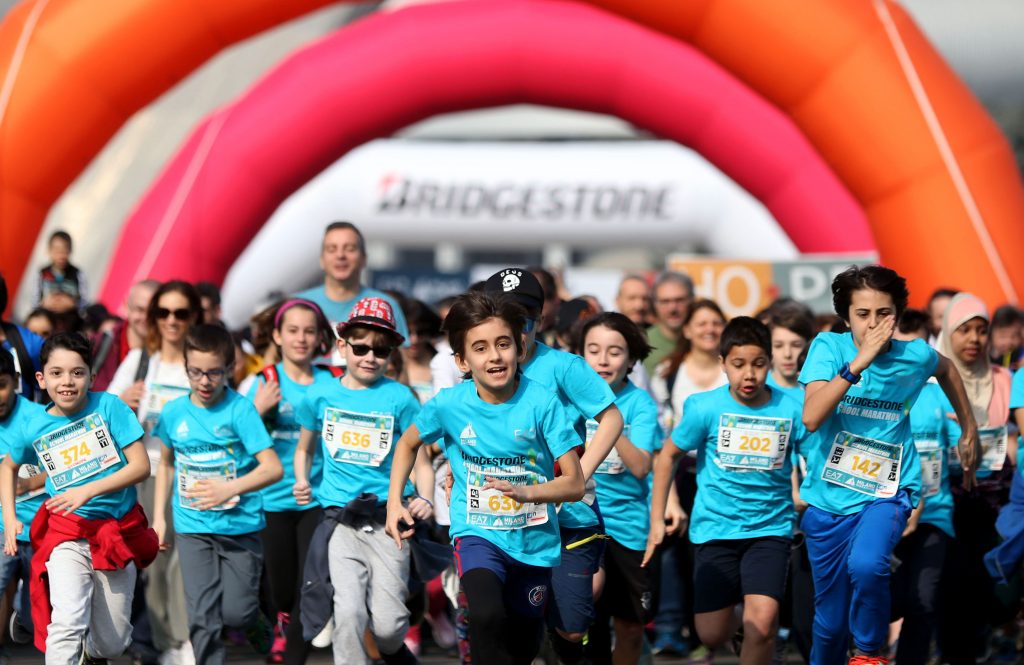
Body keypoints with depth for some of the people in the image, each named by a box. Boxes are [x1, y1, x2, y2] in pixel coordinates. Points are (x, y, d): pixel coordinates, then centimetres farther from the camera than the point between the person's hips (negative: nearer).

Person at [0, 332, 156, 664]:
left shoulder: (109, 406, -10)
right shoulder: (35, 428, -4)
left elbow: (141, 465, -13)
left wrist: (88, 490, -22)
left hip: (119, 532, 0)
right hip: (67, 533, 0)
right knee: (68, 621, -25)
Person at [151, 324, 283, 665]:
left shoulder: (240, 409, -11)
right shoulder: (173, 413, 2)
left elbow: (273, 468, -16)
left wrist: (230, 489, -31)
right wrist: (159, 518, 14)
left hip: (240, 525, -2)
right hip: (192, 528, 3)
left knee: (236, 612, 0)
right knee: (202, 616, -4)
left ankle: (259, 625, 35)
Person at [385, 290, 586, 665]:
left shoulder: (541, 402, -17)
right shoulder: (449, 405, -12)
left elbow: (575, 484, -17)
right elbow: (408, 443, 10)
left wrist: (525, 492, -34)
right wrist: (394, 503, 0)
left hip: (535, 539, 1)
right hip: (478, 532, -1)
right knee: (488, 616, -32)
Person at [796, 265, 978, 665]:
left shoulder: (915, 356, -6)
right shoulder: (829, 347, -10)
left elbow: (945, 369, 20)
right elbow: (811, 418, -24)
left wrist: (970, 431, 23)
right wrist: (858, 362, -29)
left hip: (886, 493, -1)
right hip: (828, 497, 1)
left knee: (866, 565, -33)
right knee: (830, 619, 9)